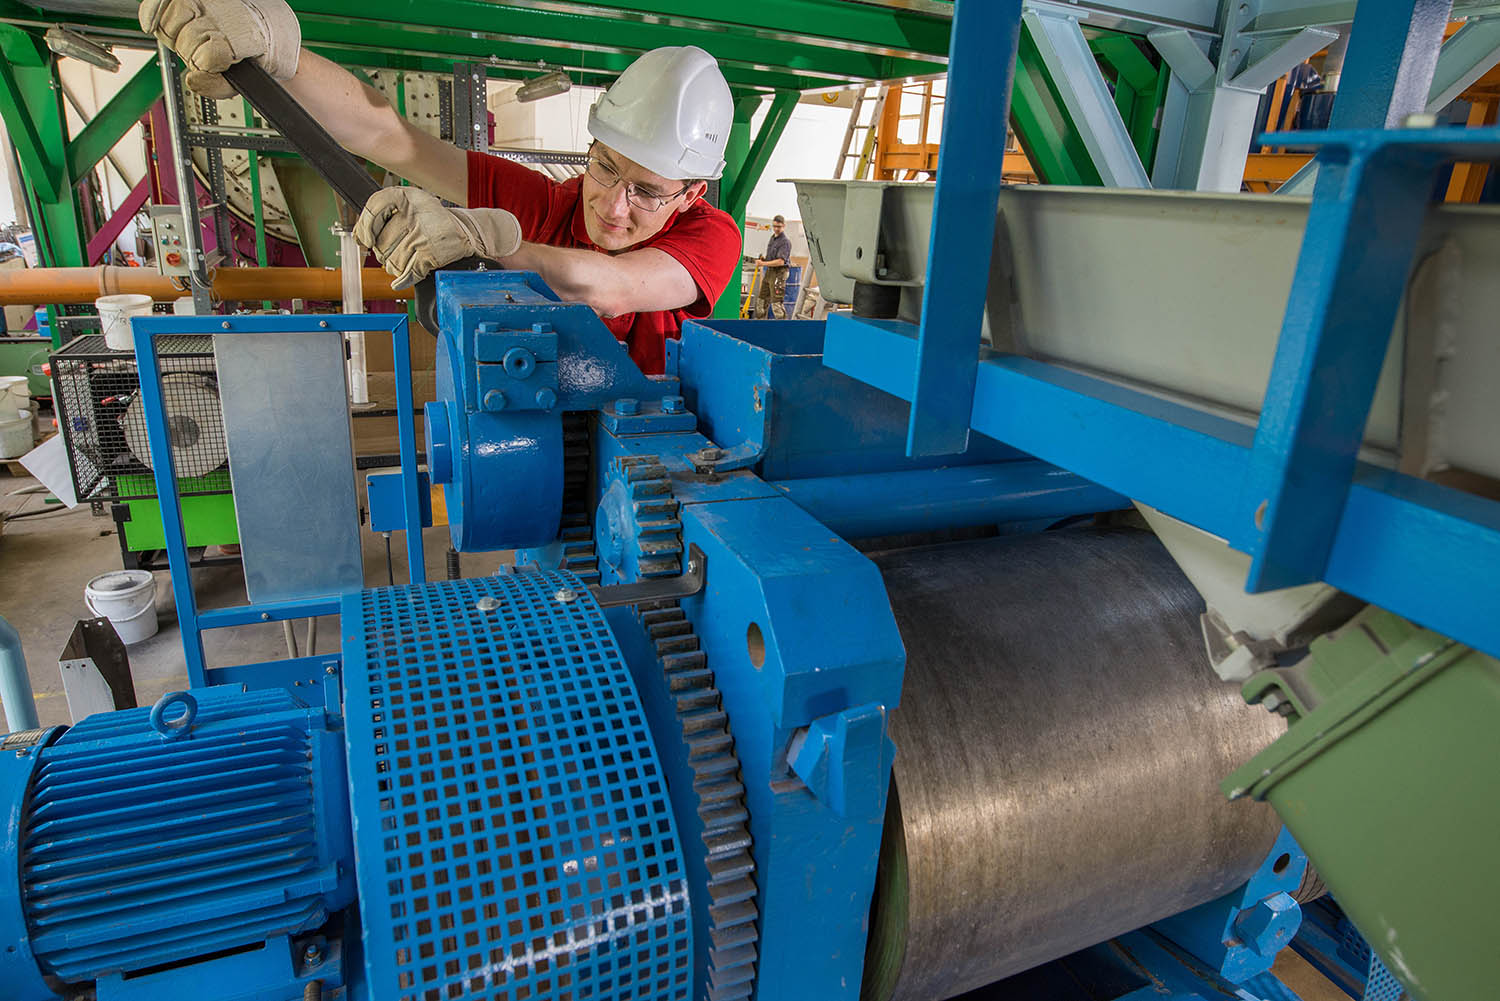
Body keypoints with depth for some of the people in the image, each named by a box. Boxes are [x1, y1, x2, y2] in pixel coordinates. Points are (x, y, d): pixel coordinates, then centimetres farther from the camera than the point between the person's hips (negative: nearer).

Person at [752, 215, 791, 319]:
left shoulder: (785, 242, -14)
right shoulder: (772, 238, 13)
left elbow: (780, 261, -23)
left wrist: (763, 263, -20)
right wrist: (763, 258, 5)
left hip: (778, 273, -9)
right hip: (769, 272, 9)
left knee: (777, 302, -11)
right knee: (761, 299, 15)